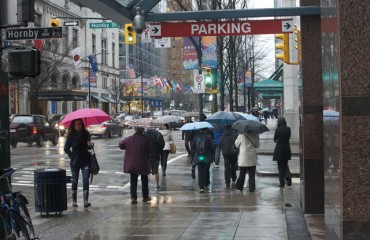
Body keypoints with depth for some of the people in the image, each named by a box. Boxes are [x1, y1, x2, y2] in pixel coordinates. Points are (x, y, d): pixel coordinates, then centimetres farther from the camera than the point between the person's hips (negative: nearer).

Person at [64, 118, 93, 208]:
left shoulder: (86, 134, 4)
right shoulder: (71, 135, 0)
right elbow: (66, 148, 6)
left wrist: (90, 145, -8)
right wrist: (71, 156, -3)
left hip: (85, 161, 0)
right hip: (75, 161, 0)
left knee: (85, 180, -9)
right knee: (74, 181, 5)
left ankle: (86, 201, -12)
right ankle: (74, 201, 13)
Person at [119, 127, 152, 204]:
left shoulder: (128, 139, -2)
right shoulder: (146, 139, -14)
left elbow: (120, 145, 10)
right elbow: (149, 150, -11)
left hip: (131, 164, 2)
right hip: (143, 164, -2)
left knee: (133, 181, 9)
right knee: (144, 180, 15)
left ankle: (133, 197, -3)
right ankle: (145, 197, 23)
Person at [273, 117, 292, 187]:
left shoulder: (277, 130, -13)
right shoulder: (288, 129, -2)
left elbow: (275, 139, -1)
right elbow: (289, 137, 8)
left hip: (279, 149, -4)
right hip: (287, 149, 4)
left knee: (280, 166, 4)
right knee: (285, 165, 21)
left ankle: (282, 183, 4)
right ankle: (288, 176, -4)